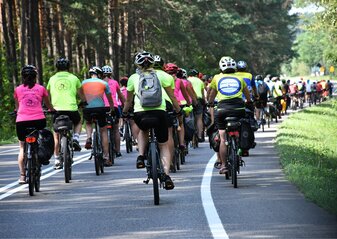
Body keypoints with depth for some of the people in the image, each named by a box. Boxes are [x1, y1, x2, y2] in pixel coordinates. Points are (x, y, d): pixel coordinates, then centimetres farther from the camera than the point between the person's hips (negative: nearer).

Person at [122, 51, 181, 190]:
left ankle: (141, 156, 15)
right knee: (163, 146, 13)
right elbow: (172, 96, 12)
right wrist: (178, 110, 25)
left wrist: (124, 113, 39)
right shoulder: (160, 75, 11)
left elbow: (128, 100, 22)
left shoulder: (133, 78, 13)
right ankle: (166, 175, -4)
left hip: (140, 114, 1)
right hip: (159, 112, -1)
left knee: (143, 131, 36)